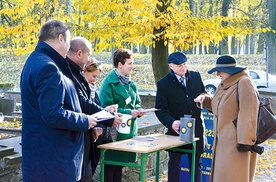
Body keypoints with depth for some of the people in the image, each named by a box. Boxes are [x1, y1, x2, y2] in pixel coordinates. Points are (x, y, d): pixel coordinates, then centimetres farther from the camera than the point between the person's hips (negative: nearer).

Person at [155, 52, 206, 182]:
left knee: (196, 164, 13)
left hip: (196, 128, 3)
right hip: (176, 129, -3)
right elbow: (160, 109, -8)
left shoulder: (196, 77, 4)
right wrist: (171, 122, -25)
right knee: (174, 164, 8)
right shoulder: (164, 83, -7)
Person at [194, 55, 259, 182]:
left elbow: (248, 114, -22)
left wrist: (245, 141, -24)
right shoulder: (224, 84, 12)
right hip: (224, 140, 9)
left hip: (236, 141, -9)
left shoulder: (244, 83, -16)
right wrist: (205, 99, 7)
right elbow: (216, 105, 28)